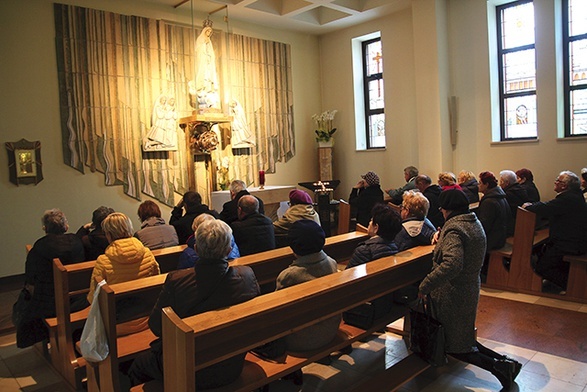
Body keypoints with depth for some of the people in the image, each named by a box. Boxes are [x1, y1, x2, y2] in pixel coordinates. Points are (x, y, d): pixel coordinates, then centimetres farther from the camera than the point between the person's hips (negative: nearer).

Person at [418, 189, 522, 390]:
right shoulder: (476, 224, 5)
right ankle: (504, 362, 15)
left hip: (453, 296, -9)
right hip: (471, 289, 9)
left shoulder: (454, 229, -24)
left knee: (453, 345, 6)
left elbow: (452, 264, -39)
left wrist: (425, 286, -33)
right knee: (463, 338, 23)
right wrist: (441, 242, 12)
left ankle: (498, 366, -4)